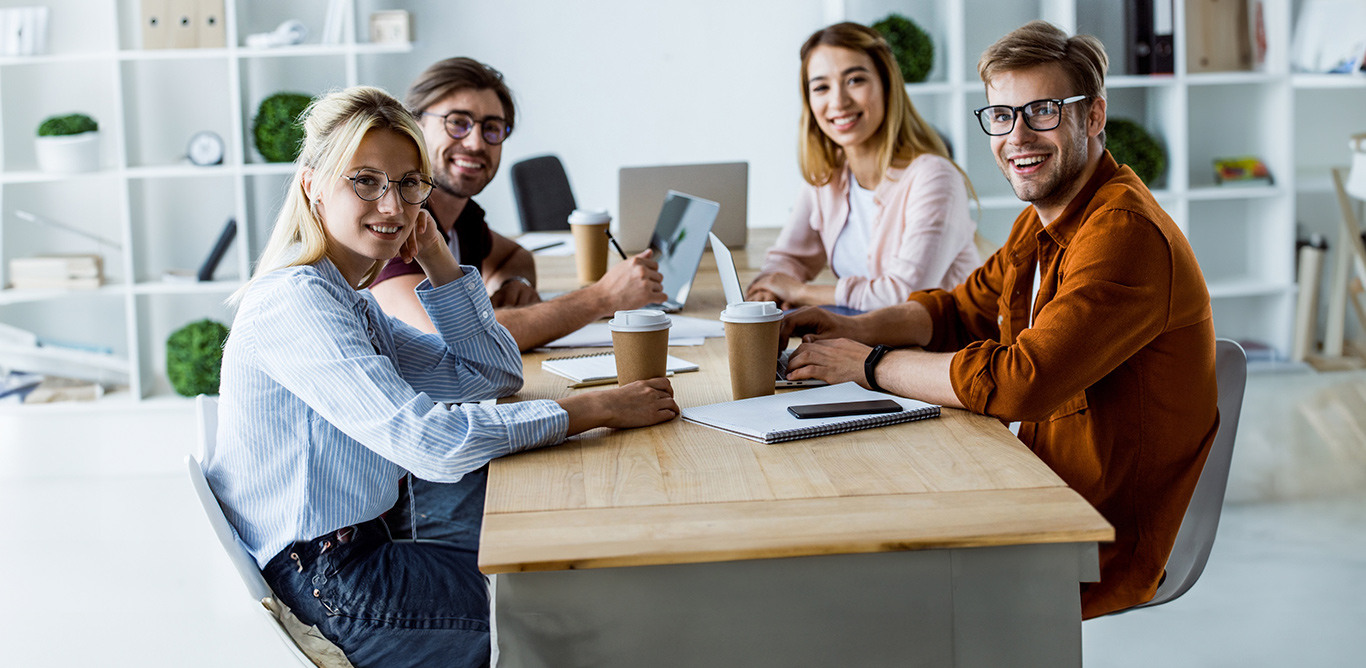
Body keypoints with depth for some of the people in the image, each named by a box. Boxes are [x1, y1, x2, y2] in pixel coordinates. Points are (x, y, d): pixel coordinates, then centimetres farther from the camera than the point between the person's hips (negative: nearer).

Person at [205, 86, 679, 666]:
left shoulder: (348, 299, 12)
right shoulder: (295, 300, -20)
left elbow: (493, 373, 14)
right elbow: (427, 441, -29)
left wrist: (435, 259, 3)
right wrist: (596, 410, -24)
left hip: (354, 555, 9)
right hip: (326, 595, -9)